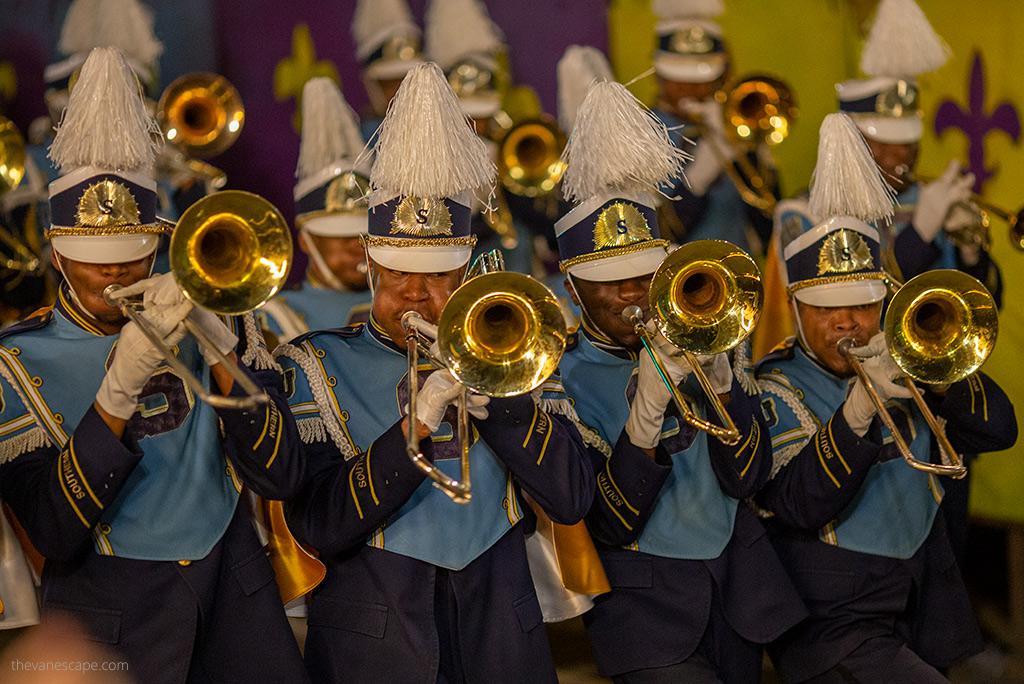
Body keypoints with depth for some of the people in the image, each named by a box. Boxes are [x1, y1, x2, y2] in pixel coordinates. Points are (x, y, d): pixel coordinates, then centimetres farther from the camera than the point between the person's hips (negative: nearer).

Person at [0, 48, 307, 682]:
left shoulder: (214, 317, 0)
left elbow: (281, 477, -8)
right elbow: (56, 536, -17)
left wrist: (218, 348, -20)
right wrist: (119, 388, -27)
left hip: (233, 585, 2)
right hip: (110, 612, -2)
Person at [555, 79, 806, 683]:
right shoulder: (563, 379, -7)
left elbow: (747, 477, -5)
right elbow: (609, 526, -15)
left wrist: (719, 378, -20)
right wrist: (646, 407, -27)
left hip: (739, 590, 5)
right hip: (645, 611, -4)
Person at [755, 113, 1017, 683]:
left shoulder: (902, 372, 8)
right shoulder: (776, 389, -8)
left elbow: (998, 429, -3)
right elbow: (800, 506, -24)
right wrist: (859, 407, -35)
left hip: (922, 624, 6)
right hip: (831, 631, -6)